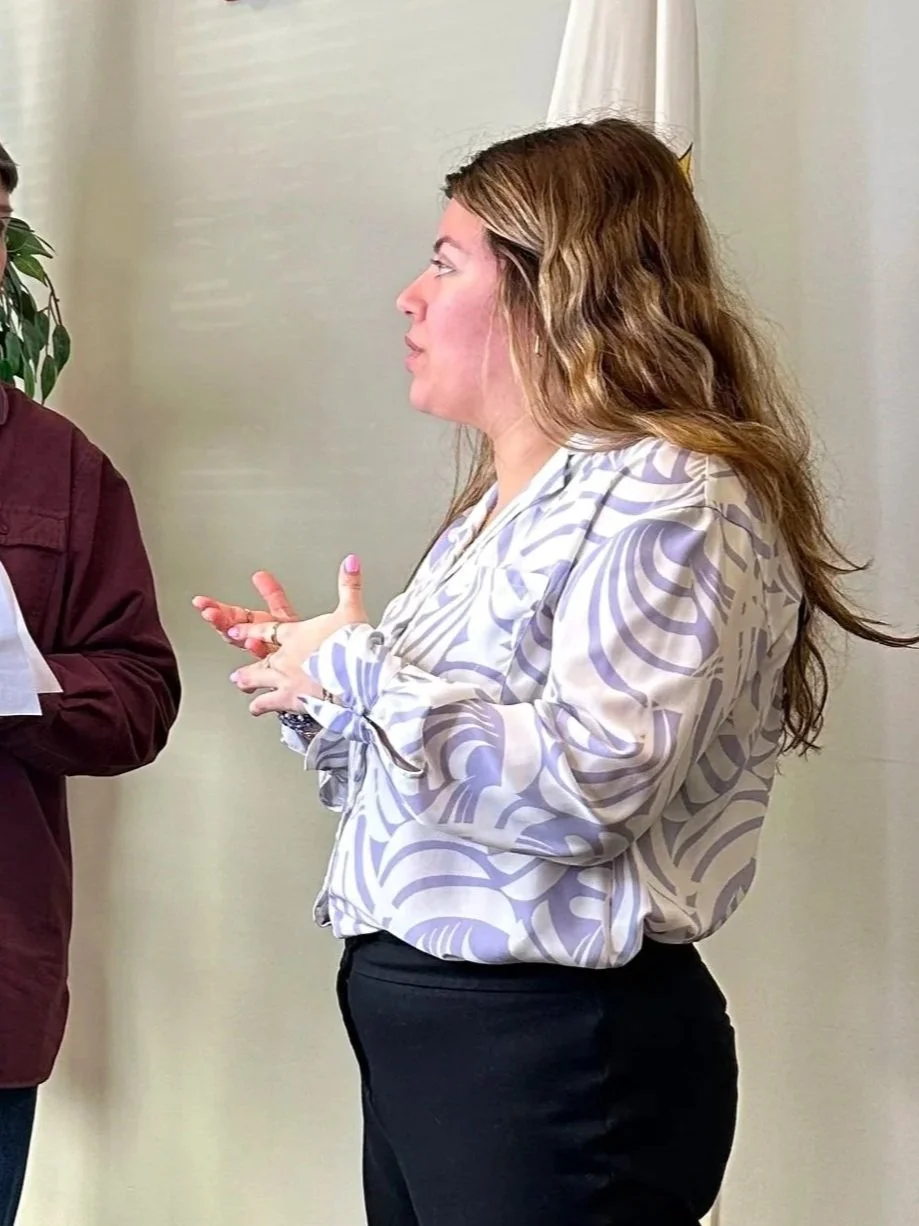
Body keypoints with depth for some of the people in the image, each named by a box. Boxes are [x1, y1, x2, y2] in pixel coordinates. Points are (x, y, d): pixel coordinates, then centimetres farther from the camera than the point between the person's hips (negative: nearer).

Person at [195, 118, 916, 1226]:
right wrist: (316, 689, 6)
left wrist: (358, 672, -18)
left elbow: (586, 789, -27)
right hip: (416, 1019, 9)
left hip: (556, 1053, -8)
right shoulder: (496, 505, 14)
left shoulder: (669, 499, -14)